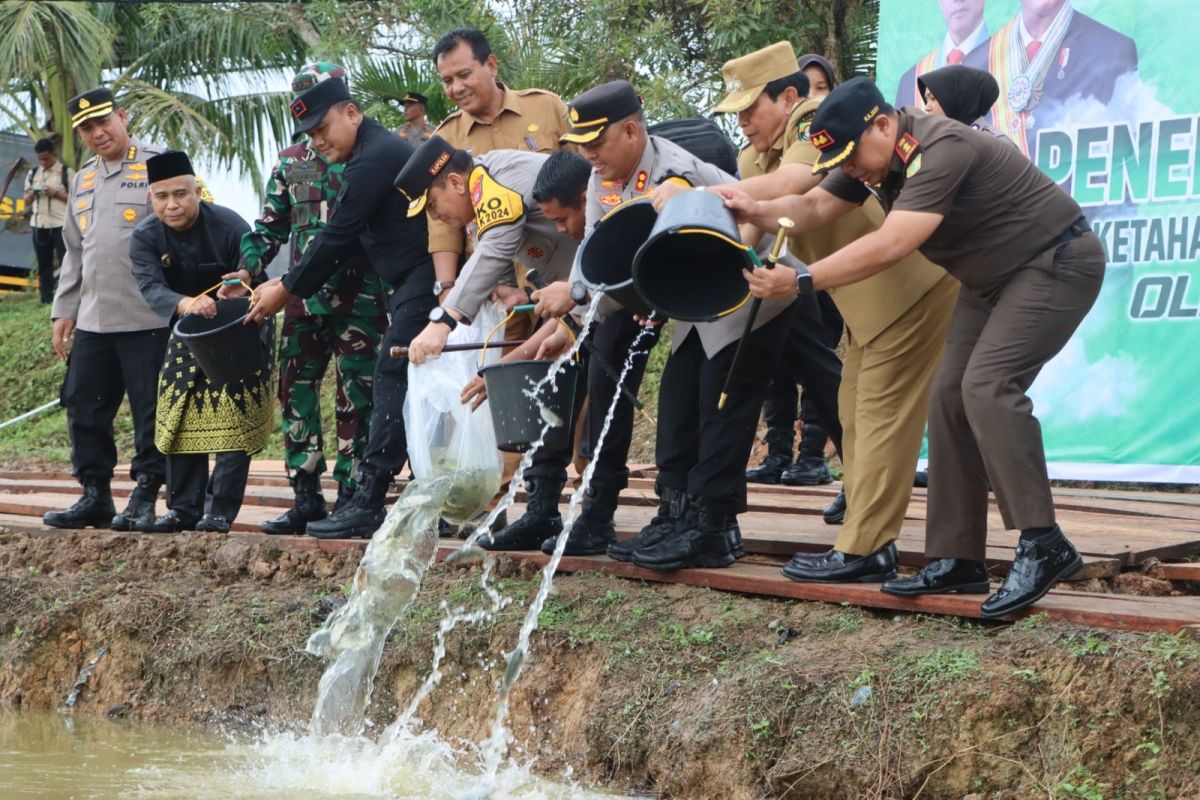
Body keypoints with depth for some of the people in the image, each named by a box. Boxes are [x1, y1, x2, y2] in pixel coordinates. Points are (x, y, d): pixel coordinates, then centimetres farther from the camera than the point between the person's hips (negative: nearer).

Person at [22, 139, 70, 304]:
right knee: (43, 264, 8)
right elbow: (27, 202, 17)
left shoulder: (66, 173, -1)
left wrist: (56, 193, -16)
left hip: (60, 224, -5)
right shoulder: (33, 174, 13)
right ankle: (46, 299, 12)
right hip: (39, 225, 5)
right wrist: (32, 194, -5)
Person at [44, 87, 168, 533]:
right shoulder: (83, 181, 19)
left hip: (147, 319, -7)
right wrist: (64, 309, 18)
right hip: (93, 320, 7)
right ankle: (95, 495, 17)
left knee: (149, 411, -2)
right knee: (84, 408, 8)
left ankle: (145, 495, 7)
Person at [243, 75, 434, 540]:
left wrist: (288, 290, -3)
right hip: (417, 287, 11)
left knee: (393, 382, -12)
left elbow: (337, 238, -13)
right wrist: (289, 281, 17)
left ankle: (367, 504, -15)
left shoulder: (374, 158, -12)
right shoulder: (378, 151, 21)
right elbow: (344, 239, 23)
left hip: (422, 282, -11)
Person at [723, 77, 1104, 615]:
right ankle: (956, 560, 5)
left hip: (1057, 264, -10)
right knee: (951, 397, 1)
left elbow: (888, 247, -37)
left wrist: (800, 282, -38)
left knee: (988, 386, -24)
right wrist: (756, 212, -17)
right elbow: (814, 207, 3)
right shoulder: (876, 157, -1)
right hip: (992, 278, 10)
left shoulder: (941, 149, -31)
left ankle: (1043, 546, -20)